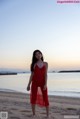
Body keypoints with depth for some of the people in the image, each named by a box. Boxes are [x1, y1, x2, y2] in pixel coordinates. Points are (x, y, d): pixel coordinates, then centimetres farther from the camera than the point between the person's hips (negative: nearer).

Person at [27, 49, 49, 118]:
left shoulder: (45, 64, 2)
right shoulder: (33, 64, 2)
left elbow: (45, 74, -3)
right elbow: (32, 75, 4)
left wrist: (45, 84, -12)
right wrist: (29, 85, 1)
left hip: (42, 82, 0)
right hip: (34, 82, 1)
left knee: (45, 98, 1)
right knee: (33, 98, 3)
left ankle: (47, 115, 13)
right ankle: (34, 114, 18)